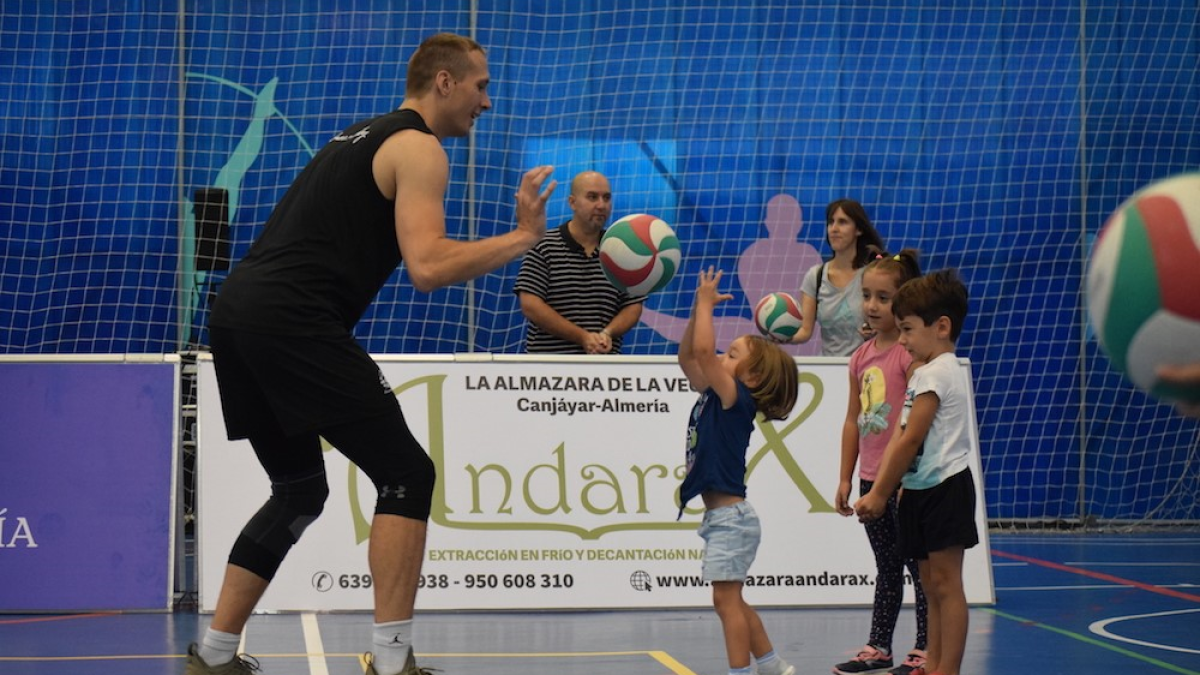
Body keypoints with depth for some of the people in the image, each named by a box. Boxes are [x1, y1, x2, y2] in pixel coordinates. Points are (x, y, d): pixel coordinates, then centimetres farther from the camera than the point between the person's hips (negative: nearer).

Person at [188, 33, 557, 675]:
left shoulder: (361, 137, 27)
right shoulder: (419, 148, -2)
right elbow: (427, 268, -15)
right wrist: (521, 236, -7)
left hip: (237, 309, 9)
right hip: (292, 320, -9)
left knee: (300, 490, 20)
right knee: (406, 475, -3)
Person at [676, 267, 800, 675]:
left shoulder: (736, 398, -13)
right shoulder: (714, 395, 11)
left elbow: (703, 350, -24)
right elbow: (688, 356, 17)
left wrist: (706, 303, -14)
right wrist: (698, 310, 8)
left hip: (730, 517, -10)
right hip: (722, 517, 10)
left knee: (726, 600, -9)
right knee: (731, 602, 16)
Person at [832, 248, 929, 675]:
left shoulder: (911, 352, -11)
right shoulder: (862, 356, 10)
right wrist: (845, 478, 13)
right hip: (871, 479, 7)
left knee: (918, 566, 1)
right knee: (886, 569, 15)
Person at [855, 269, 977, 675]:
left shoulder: (936, 373, -14)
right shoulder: (925, 373, 18)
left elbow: (910, 441, -16)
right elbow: (899, 438, 14)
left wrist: (879, 495, -12)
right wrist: (878, 492, 7)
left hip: (944, 486, -10)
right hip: (921, 489, 10)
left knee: (945, 583, -8)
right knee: (932, 584, 11)